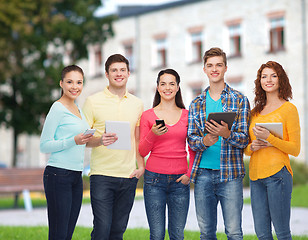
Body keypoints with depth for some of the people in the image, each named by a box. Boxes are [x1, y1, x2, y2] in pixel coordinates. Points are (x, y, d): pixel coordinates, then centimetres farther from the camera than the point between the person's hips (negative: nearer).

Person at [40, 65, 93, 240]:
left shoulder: (77, 109, 17)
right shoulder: (58, 109, -8)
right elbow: (44, 146, -12)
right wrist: (74, 141, -21)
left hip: (76, 176, 8)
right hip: (58, 175, -8)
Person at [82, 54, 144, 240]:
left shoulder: (137, 104, 12)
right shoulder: (93, 101, 0)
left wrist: (141, 166, 5)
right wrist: (99, 141, -20)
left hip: (129, 176, 3)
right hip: (102, 175, -3)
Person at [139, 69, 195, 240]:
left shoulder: (187, 115, 8)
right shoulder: (148, 115, 5)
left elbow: (193, 149, 14)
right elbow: (142, 152, 3)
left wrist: (190, 173, 0)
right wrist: (152, 134, -14)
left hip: (180, 181, 1)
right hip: (155, 179, -1)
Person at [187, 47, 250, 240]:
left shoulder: (240, 100, 3)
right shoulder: (197, 104, 12)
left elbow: (244, 140, -2)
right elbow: (191, 140, 7)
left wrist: (226, 134, -23)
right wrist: (204, 141, -16)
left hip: (230, 174, -3)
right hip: (203, 173, 3)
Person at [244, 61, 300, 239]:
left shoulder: (289, 109, 0)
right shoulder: (255, 112, 17)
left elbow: (295, 149, -4)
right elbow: (246, 149, 23)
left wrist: (269, 138, -15)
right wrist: (252, 147, 0)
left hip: (278, 173, -6)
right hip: (255, 175, 6)